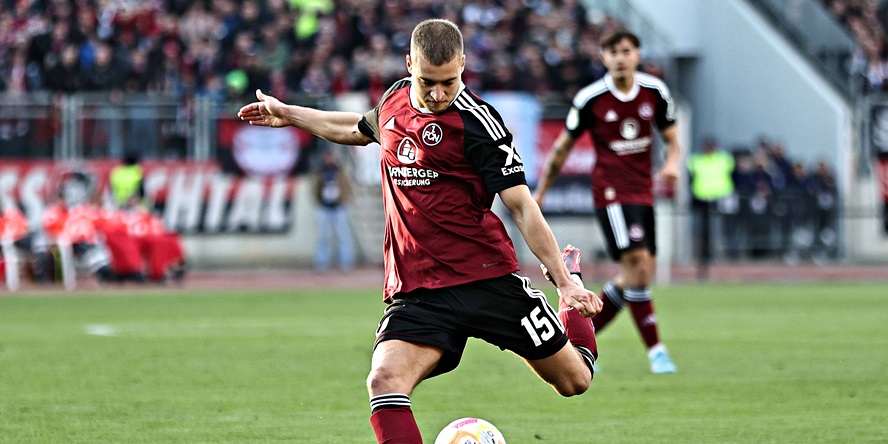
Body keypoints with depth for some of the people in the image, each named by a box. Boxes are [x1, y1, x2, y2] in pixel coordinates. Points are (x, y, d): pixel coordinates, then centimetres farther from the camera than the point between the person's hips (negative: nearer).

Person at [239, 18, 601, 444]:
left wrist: (565, 282, -17)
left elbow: (522, 206, -12)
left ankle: (571, 290, 41)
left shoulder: (475, 121, -12)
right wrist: (288, 114, 40)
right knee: (384, 380, -24)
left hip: (487, 277, -4)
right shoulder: (395, 100, 6)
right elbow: (358, 128, 32)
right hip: (415, 290, 4)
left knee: (574, 381, 8)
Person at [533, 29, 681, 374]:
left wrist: (672, 163, -12)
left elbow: (671, 137, 12)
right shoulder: (590, 99, -8)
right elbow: (563, 146, 4)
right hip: (611, 189, -5)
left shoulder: (655, 91, 1)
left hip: (643, 191, 5)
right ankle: (655, 350, -12)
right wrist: (540, 193, 9)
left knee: (636, 276, 5)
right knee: (638, 262, -19)